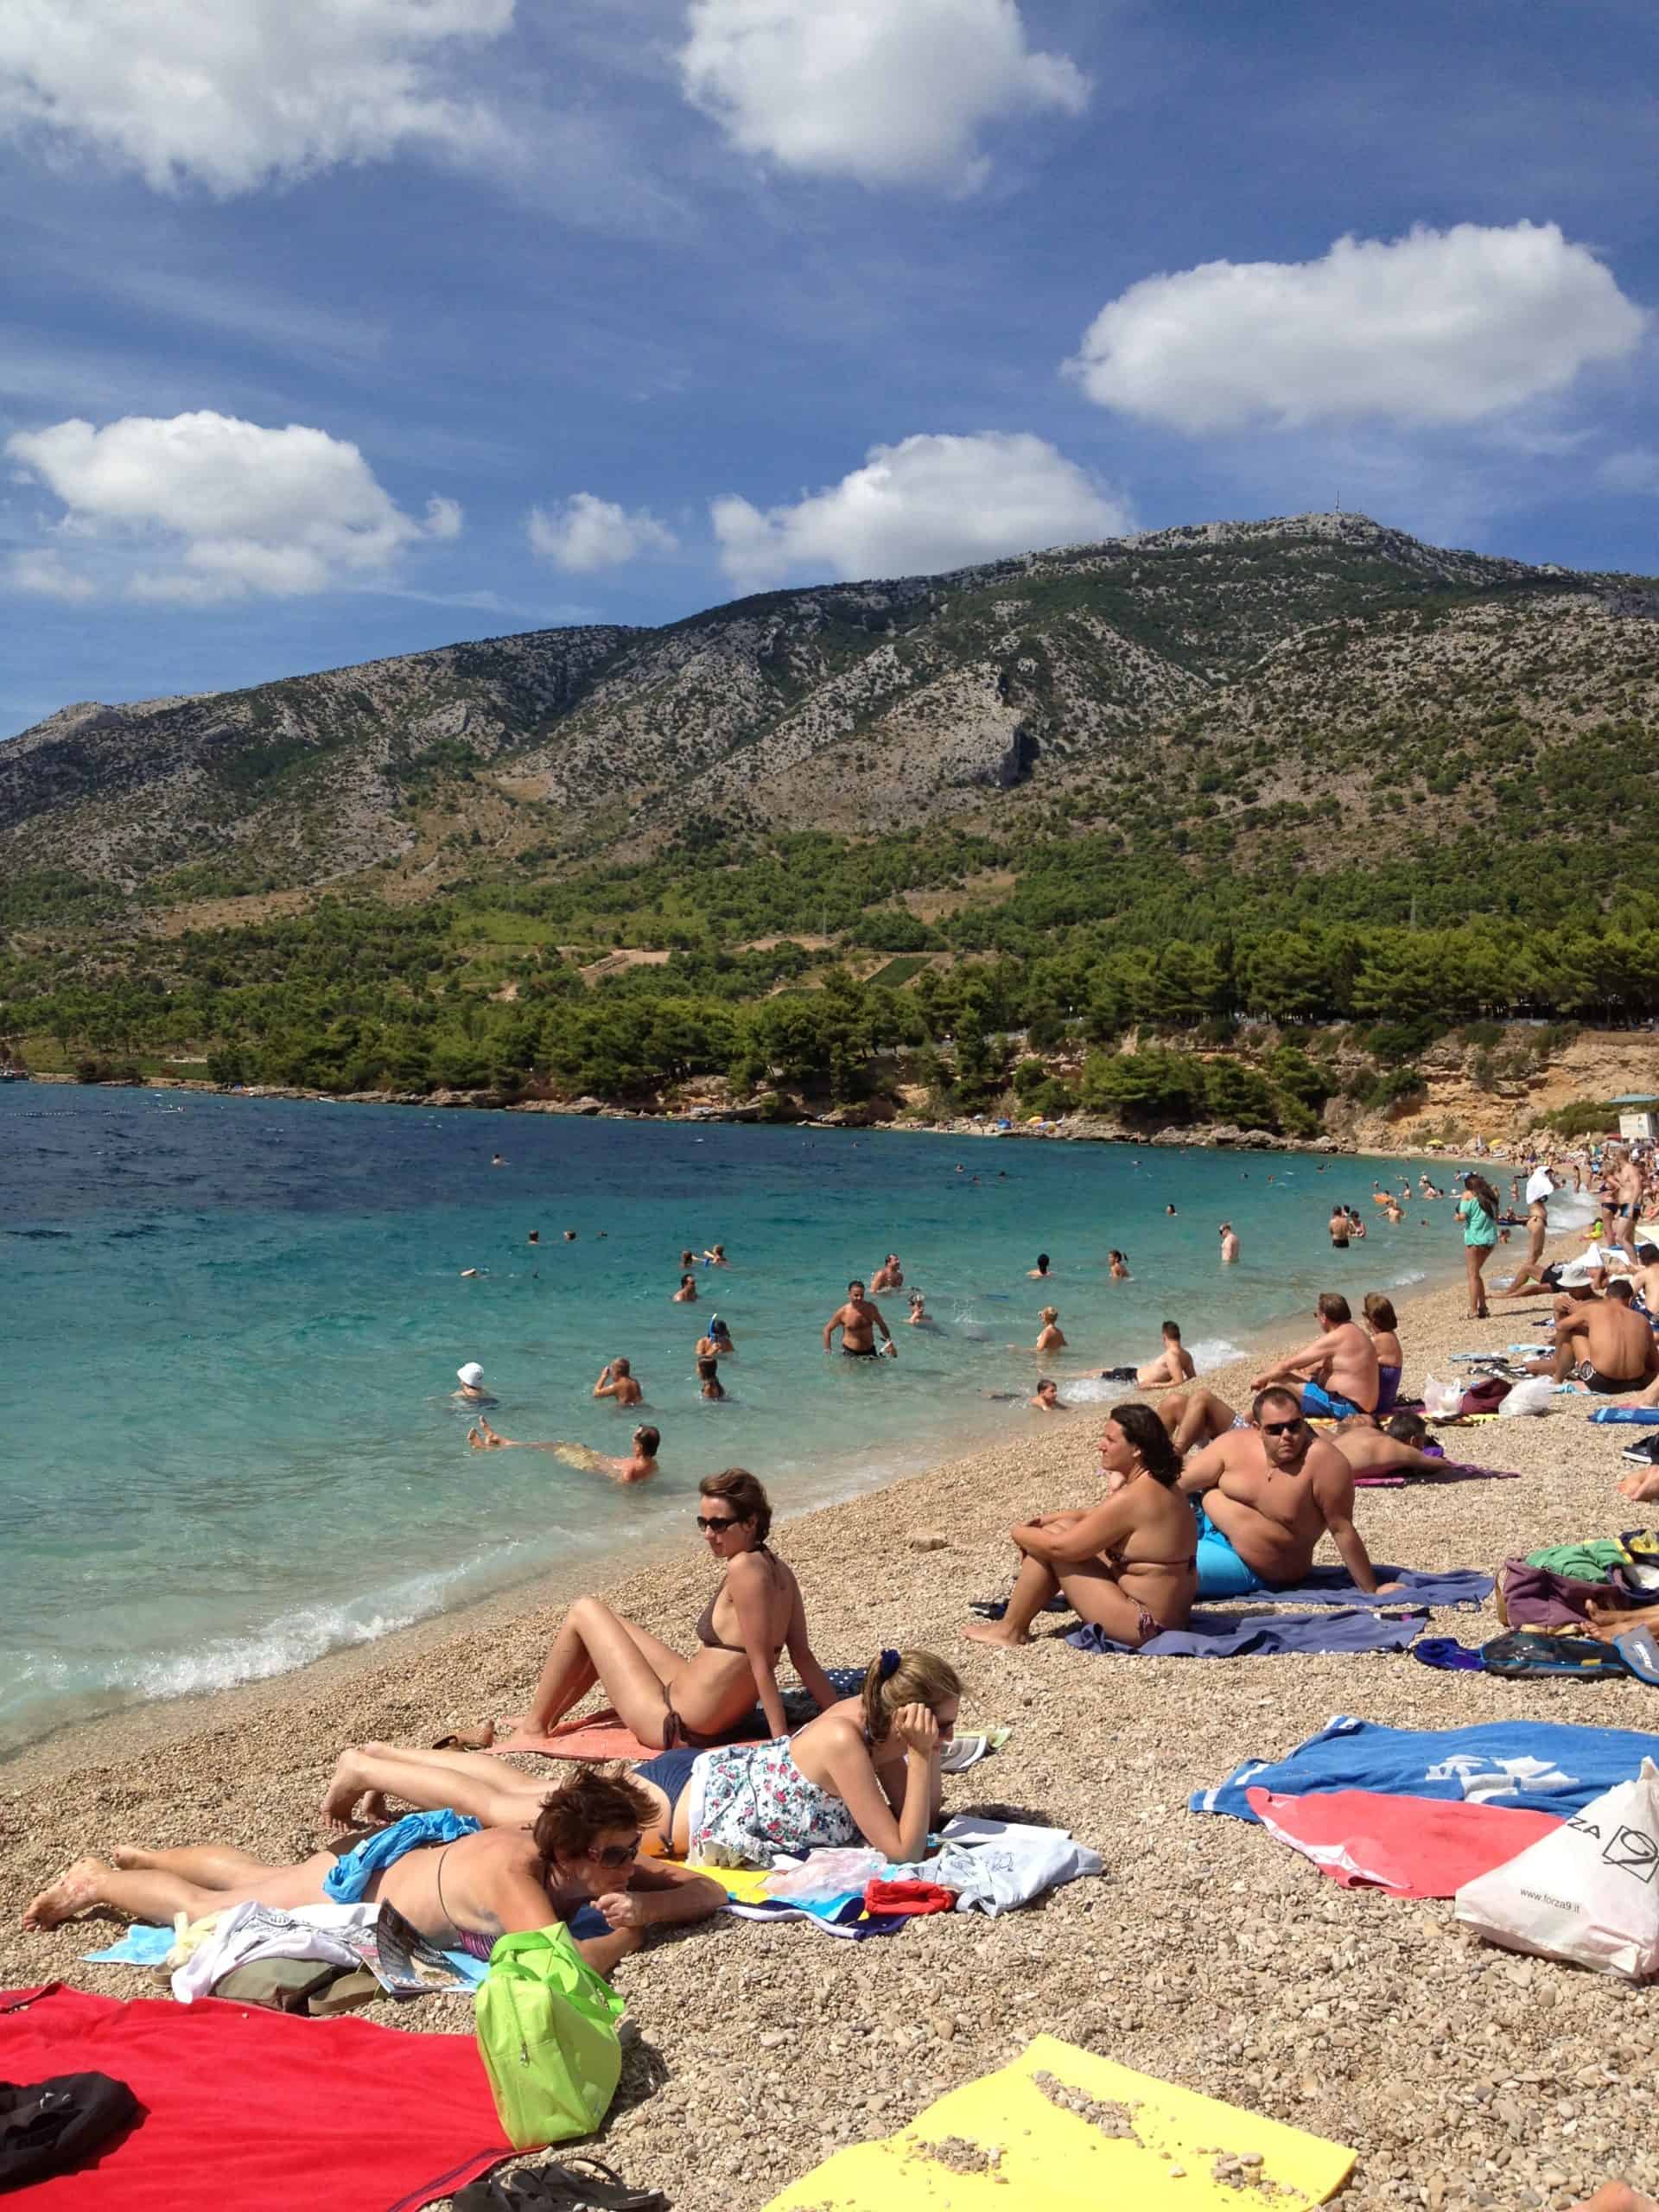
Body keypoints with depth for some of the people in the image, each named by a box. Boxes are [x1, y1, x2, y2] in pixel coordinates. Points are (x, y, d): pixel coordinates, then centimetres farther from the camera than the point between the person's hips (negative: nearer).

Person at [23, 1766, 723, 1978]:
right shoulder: (513, 1871, -44)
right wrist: (626, 1932, -38)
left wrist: (644, 1904, -40)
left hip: (407, 1854, 6)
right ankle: (95, 1880, 45)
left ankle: (141, 1856, 57)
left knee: (253, 1876, 32)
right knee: (205, 1909, 19)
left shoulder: (594, 1867, -25)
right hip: (353, 1886, -6)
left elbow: (709, 1891, -21)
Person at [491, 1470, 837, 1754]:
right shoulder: (777, 1570, -1)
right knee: (608, 1627, 26)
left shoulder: (744, 1568, -26)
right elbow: (804, 1659, -1)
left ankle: (533, 1728, 19)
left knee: (585, 1612, 6)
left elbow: (762, 1667, -25)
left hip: (675, 1724, -9)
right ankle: (544, 1718, 36)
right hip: (713, 1718, 9)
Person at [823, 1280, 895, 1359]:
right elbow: (827, 1329, 0)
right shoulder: (842, 1312, -11)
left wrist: (889, 1343, 5)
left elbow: (882, 1325, 14)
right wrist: (828, 1351, -4)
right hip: (849, 1353, -3)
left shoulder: (871, 1308, -2)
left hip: (869, 1352, 3)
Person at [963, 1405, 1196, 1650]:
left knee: (1051, 1540, -6)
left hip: (1143, 1625, -10)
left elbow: (1060, 1547, -19)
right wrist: (1052, 1518, 9)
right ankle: (1016, 1618, 17)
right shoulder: (1159, 1485, 6)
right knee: (1065, 1529, 13)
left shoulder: (1132, 1498, -24)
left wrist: (1019, 1533, -1)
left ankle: (1010, 1630, 9)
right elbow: (1099, 1516, 21)